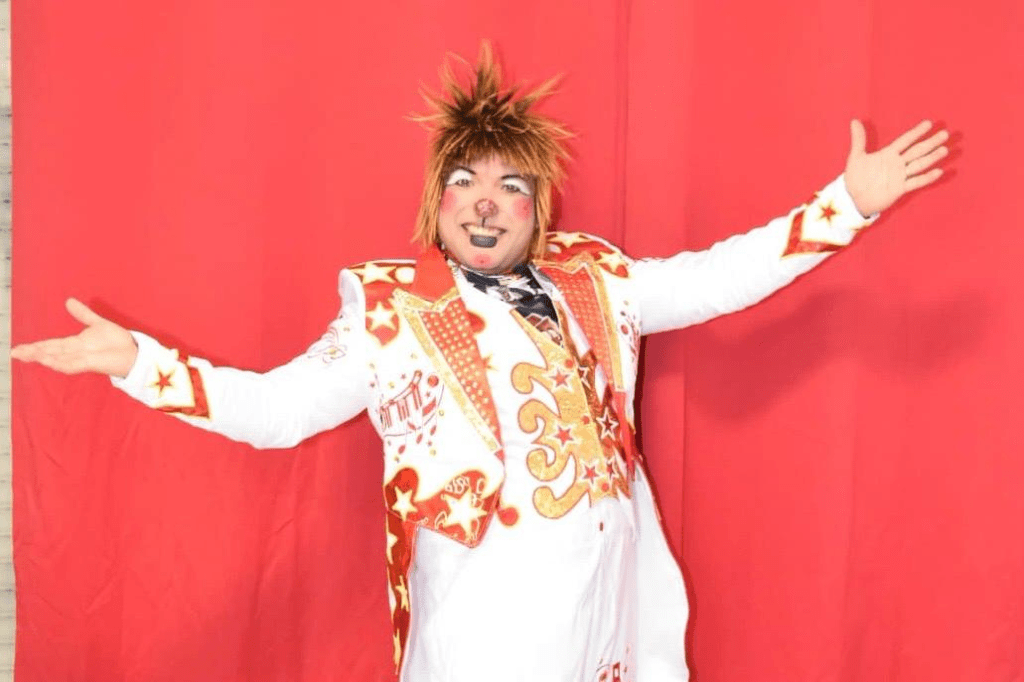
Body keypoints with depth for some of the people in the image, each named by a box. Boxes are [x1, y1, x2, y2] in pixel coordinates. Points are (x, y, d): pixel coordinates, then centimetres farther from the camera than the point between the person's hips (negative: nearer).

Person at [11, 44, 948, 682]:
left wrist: (846, 203, 2)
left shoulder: (593, 281, 9)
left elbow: (711, 279, 8)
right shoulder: (389, 312, -2)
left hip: (614, 598, 4)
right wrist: (141, 363, -17)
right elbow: (277, 408, -6)